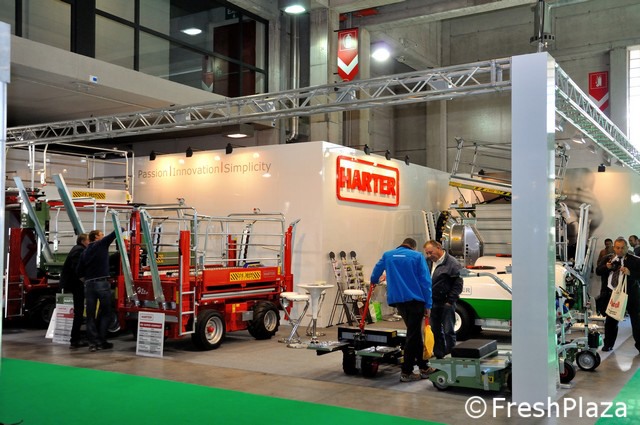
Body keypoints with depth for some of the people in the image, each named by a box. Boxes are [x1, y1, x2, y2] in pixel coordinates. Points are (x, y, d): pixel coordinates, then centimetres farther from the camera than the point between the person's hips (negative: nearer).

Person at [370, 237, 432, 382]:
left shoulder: (387, 255, 11)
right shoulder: (417, 256, 0)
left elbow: (375, 274, 24)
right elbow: (425, 281, -6)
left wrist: (374, 281, 47)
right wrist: (428, 305, -3)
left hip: (397, 300, 5)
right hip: (415, 299, -5)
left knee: (414, 333, 17)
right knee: (413, 335, 2)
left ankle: (423, 367, 24)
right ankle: (406, 372, 3)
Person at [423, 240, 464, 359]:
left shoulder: (452, 263, -10)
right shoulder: (428, 262, 9)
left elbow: (458, 284, -10)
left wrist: (450, 301, -11)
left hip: (446, 304, -6)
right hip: (432, 303, 6)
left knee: (448, 331, -2)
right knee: (435, 331, 12)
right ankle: (438, 355, 22)